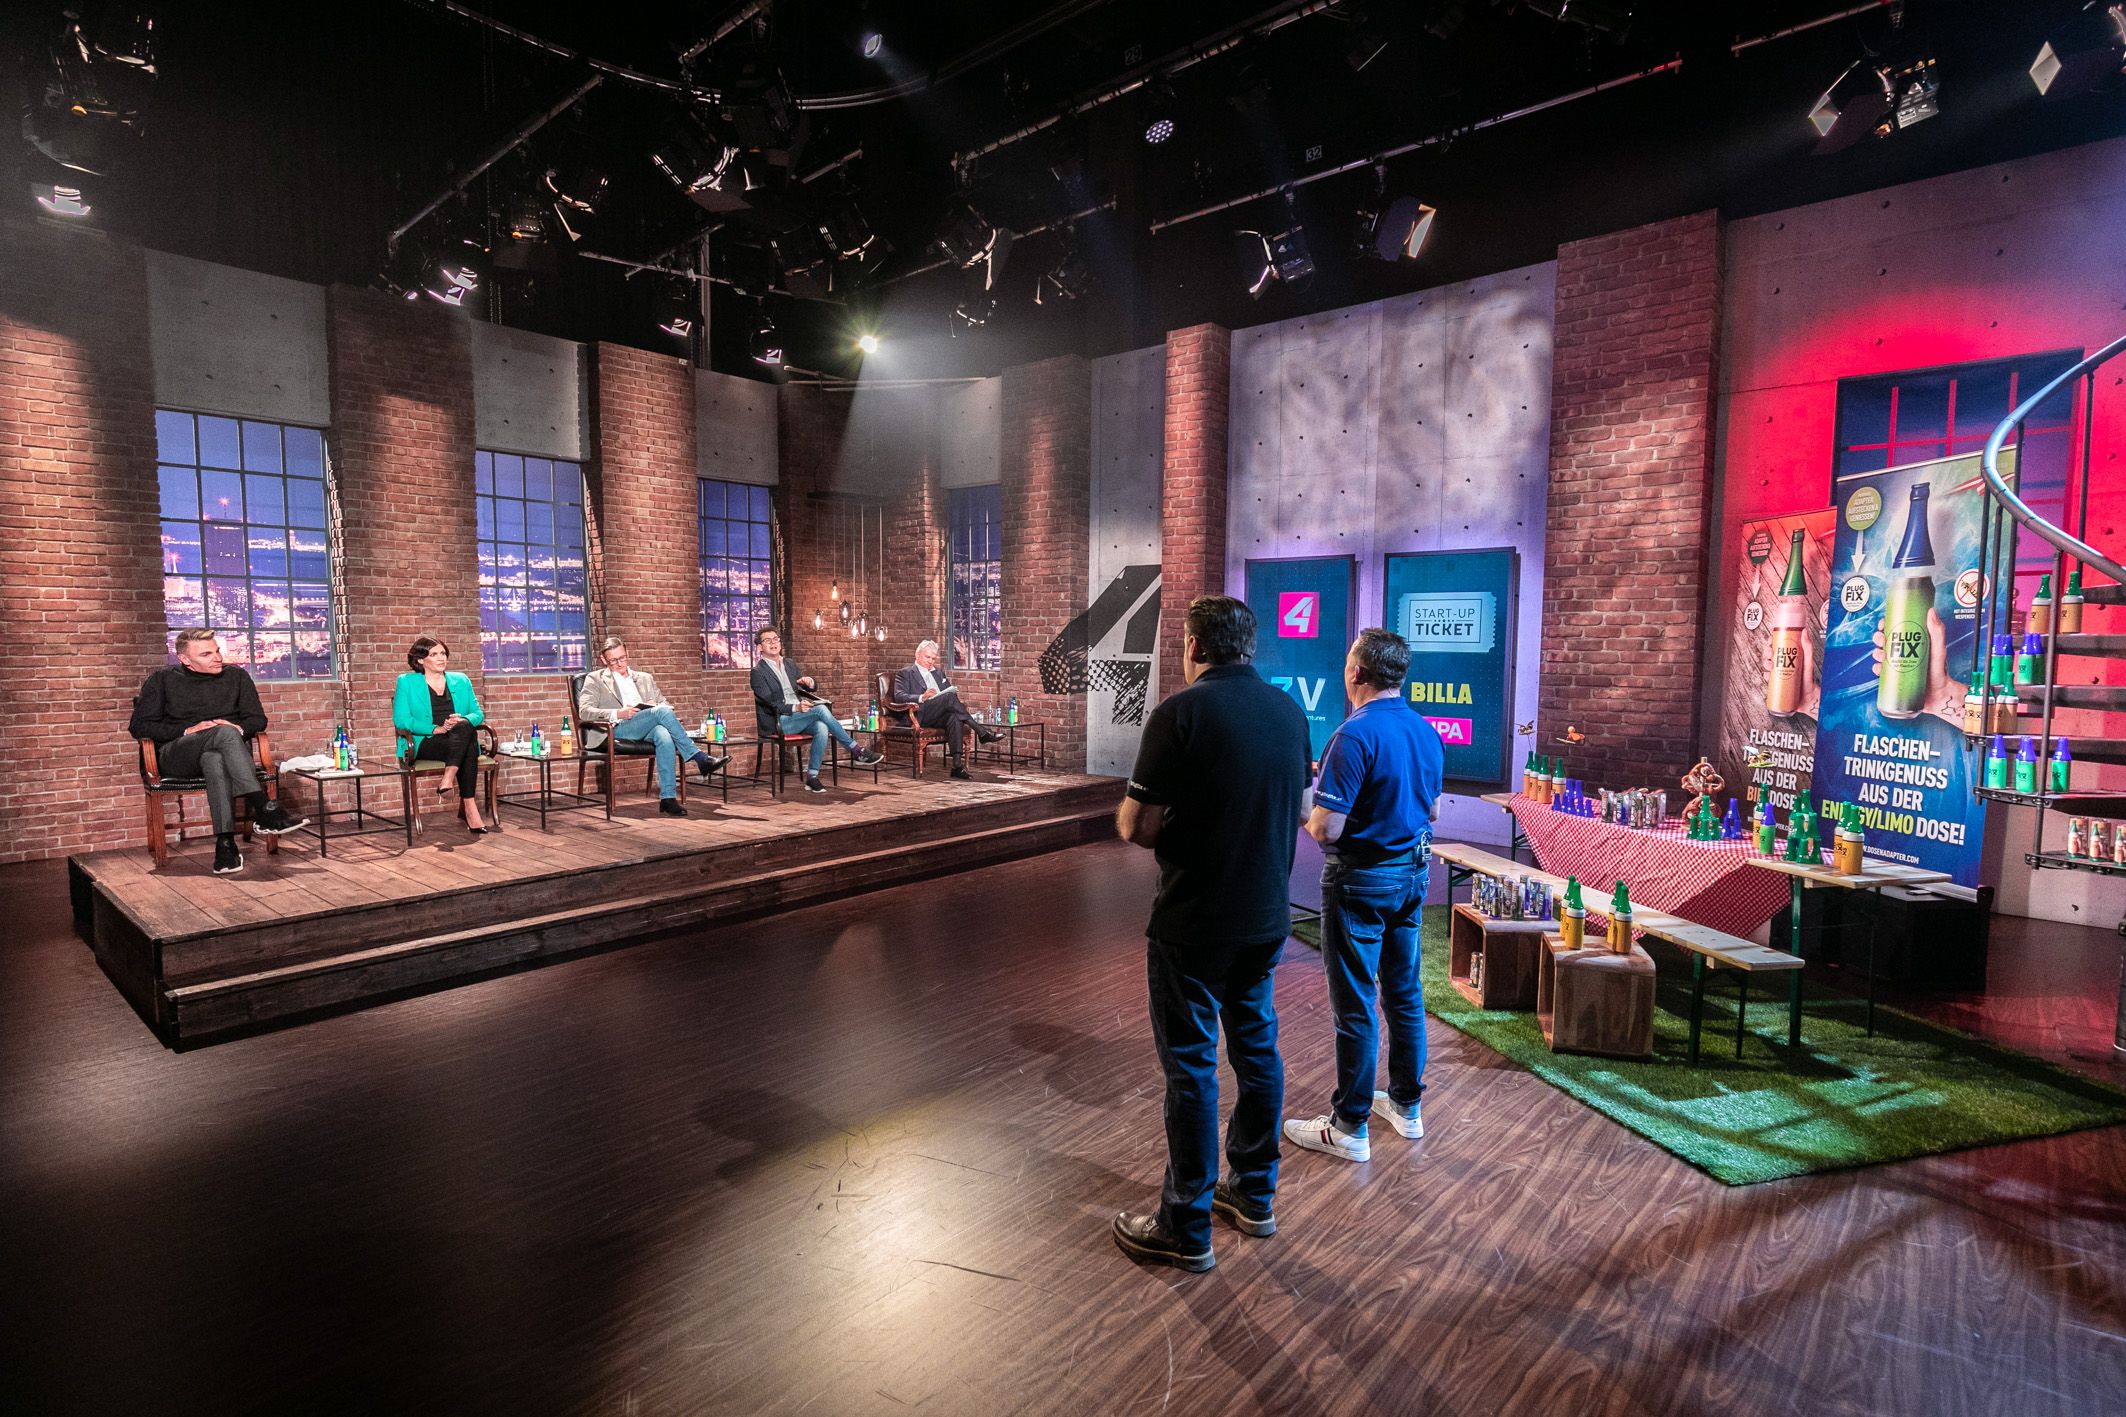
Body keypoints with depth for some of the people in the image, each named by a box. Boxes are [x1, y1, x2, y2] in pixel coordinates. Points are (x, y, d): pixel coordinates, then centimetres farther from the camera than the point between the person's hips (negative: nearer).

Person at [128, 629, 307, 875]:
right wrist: (187, 731, -10)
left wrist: (239, 728, -9)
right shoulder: (163, 679, 9)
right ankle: (265, 811, -50)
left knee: (214, 760, -41)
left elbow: (258, 719, 15)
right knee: (224, 733, -37)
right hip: (177, 757, -1)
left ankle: (226, 845, -49)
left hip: (227, 748, 2)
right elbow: (139, 726, 5)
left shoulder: (236, 676, 14)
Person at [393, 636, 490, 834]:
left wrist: (463, 720, -12)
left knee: (465, 727, -36)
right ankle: (469, 807, -40)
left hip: (461, 740, 3)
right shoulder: (406, 682, 9)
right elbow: (400, 719, -3)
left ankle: (448, 779, -41)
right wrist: (436, 729, -17)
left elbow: (478, 714, 13)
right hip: (424, 744, -3)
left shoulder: (461, 681, 18)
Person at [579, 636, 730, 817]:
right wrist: (617, 713, -15)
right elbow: (584, 710, 2)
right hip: (617, 730, -3)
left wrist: (656, 706, -2)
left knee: (665, 736, -37)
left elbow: (666, 704, 24)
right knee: (662, 712, -31)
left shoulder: (645, 678, 29)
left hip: (648, 730, 3)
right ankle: (700, 758, -30)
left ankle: (668, 798, -42)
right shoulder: (595, 679, 17)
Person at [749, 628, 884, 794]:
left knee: (822, 728, -29)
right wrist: (795, 707, -28)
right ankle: (856, 752, -22)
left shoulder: (789, 665, 18)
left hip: (800, 716, 6)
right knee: (820, 709, -27)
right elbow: (769, 702, -12)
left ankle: (812, 777, -25)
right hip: (777, 721, -6)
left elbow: (813, 687, 16)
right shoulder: (758, 672, -1)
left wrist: (810, 682, -9)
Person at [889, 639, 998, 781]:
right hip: (920, 715, -5)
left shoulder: (939, 672, 29)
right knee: (949, 697, -31)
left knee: (954, 718, -34)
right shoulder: (906, 673, 11)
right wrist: (922, 697, -20)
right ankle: (981, 731, -31)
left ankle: (957, 765, -42)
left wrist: (955, 694, 2)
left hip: (940, 716, 5)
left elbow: (949, 691, 29)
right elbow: (899, 696, -4)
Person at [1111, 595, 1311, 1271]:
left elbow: (1135, 826, -19)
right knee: (1257, 1048, 19)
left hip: (1194, 922, -7)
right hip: (1267, 913, 7)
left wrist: (1168, 833, 3)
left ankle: (1185, 1228, 18)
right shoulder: (1288, 710, 3)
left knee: (1190, 1065, 5)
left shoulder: (1181, 714, -18)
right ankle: (1253, 1195, 35)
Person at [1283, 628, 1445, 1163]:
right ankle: (1406, 1104, 33)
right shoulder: (1427, 732, 3)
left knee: (1355, 1004, 2)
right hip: (1412, 872, 8)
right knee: (1404, 993, 18)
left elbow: (1326, 830, -25)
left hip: (1361, 881, -8)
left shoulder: (1355, 735, -23)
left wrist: (1306, 810, -2)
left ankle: (1348, 1127, 13)